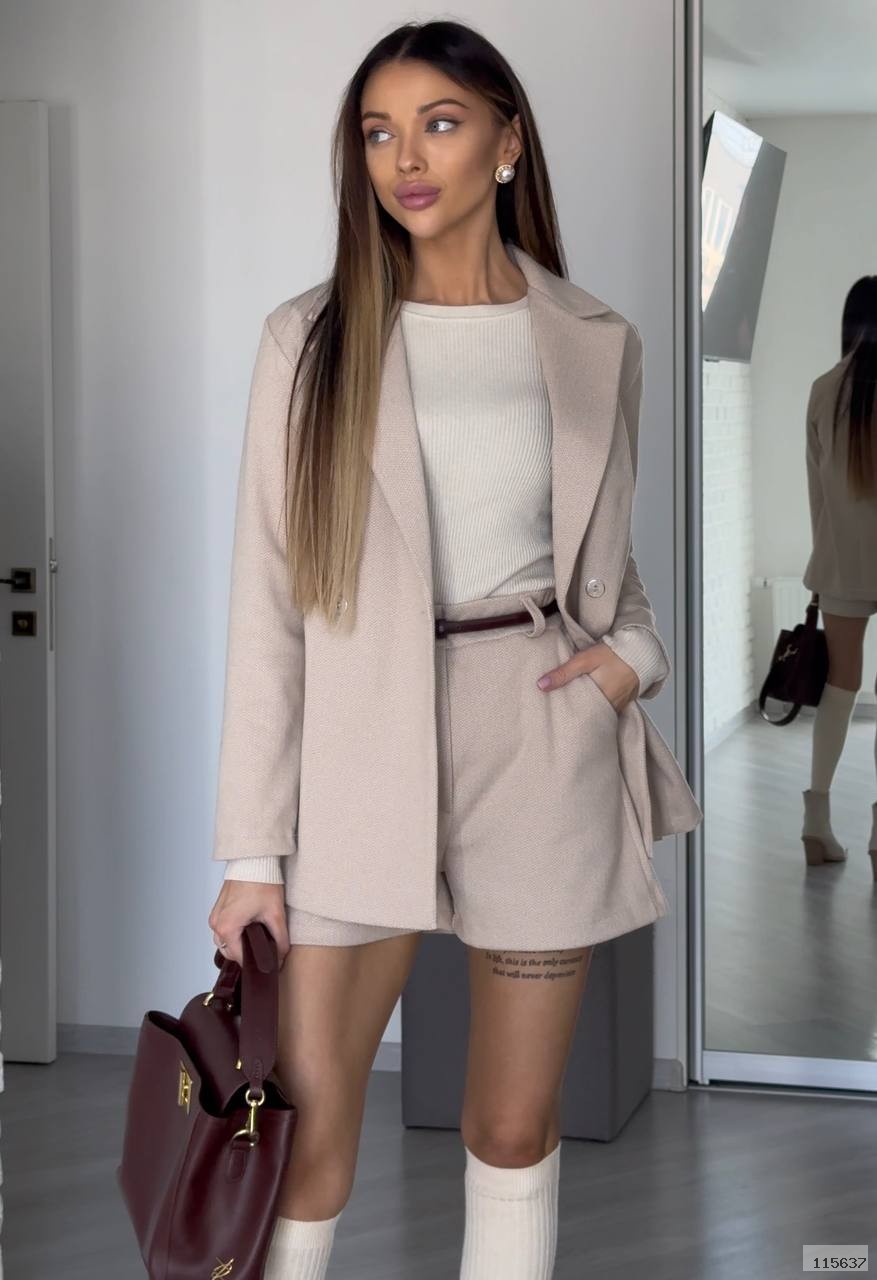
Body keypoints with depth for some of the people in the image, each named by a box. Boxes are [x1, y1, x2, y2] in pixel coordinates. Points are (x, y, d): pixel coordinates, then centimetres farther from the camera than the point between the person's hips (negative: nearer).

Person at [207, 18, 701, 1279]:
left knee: (517, 1126, 10)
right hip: (362, 750, -1)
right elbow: (268, 597, -2)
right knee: (305, 1126, -2)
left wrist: (635, 653, -5)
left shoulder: (596, 343, 6)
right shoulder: (311, 338, 0)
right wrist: (250, 847, -6)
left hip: (544, 743, 2)